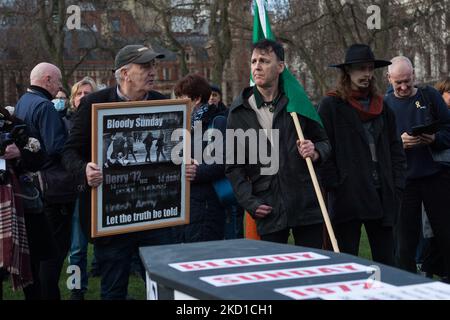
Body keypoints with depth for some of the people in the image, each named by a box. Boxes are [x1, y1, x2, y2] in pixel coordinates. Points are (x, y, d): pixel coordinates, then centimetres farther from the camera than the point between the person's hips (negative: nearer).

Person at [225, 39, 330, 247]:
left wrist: (316, 153, -7)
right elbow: (233, 165, 6)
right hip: (268, 208, 0)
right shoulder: (240, 111, 5)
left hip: (306, 204, 1)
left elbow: (324, 142, 17)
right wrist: (249, 202, -4)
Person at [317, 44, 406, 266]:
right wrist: (333, 185, -12)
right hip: (347, 196, -5)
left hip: (381, 195, 5)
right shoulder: (330, 105, -1)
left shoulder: (381, 106, 16)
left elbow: (396, 150, 17)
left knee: (386, 261, 7)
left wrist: (397, 185, 8)